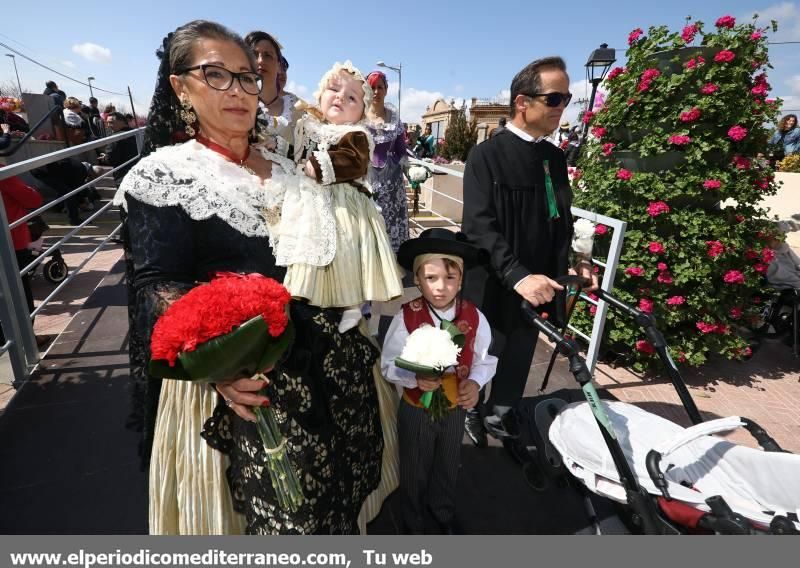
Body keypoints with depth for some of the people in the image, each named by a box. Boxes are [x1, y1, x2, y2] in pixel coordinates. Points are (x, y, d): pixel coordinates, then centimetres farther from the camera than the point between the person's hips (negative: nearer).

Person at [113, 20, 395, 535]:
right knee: (288, 510, 3)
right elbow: (158, 286, -14)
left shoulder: (285, 168, 12)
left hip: (331, 356, 6)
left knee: (345, 481, 19)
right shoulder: (164, 174, -5)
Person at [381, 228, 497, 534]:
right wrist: (414, 378, -34)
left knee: (448, 466, 29)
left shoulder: (474, 317, -16)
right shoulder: (406, 317, -24)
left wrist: (475, 382, -23)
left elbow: (486, 359, -4)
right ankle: (413, 520, 54)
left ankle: (444, 511, 61)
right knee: (414, 470, 22)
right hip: (415, 410, -2)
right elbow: (389, 365, -16)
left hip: (455, 408, 3)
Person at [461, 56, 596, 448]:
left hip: (536, 286, 6)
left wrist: (571, 261, 3)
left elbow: (560, 220, 17)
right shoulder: (487, 156, -11)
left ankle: (501, 415, 41)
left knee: (519, 359, 18)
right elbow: (479, 226, -20)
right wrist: (516, 275, -29)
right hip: (496, 287, -6)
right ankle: (470, 411, 38)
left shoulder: (555, 157, 9)